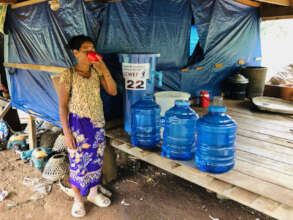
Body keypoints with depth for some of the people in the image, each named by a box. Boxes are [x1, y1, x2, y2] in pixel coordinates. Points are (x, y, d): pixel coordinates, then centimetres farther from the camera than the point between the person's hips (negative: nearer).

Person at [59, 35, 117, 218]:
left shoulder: (97, 72, 1)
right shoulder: (68, 75, -12)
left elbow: (113, 91, -7)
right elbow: (63, 105, -11)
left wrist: (105, 70, -17)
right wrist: (66, 132, -14)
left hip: (97, 124, 4)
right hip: (78, 125, -4)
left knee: (95, 160, 16)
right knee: (78, 163, 9)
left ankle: (93, 193, 38)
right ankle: (78, 199, 30)